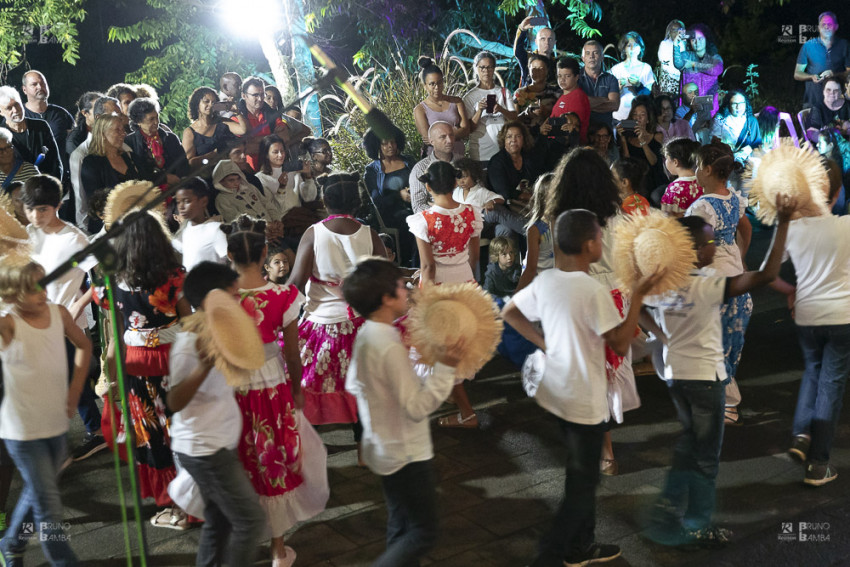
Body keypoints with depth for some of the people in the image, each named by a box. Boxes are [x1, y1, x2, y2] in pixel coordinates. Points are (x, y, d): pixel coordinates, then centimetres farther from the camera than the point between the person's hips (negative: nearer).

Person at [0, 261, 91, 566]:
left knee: (37, 492, 24)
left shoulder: (59, 313, -3)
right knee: (49, 504, -1)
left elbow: (84, 345, 14)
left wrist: (75, 389, 6)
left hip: (56, 424, 6)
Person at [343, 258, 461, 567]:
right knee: (424, 533, 2)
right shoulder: (391, 347, -28)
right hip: (407, 455, -9)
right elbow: (417, 407, -27)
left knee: (400, 524, 21)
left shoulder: (366, 335, 0)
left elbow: (352, 384, 14)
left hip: (381, 448, 10)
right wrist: (444, 368, -30)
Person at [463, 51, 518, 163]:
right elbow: (470, 129, -2)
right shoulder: (470, 96, 4)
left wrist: (501, 110, -17)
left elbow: (514, 118, 2)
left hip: (503, 147, 2)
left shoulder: (504, 92, 12)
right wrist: (480, 111, -18)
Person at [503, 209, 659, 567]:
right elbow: (621, 344, -18)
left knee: (581, 474, 23)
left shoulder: (545, 280, -2)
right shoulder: (594, 291, -23)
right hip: (584, 401, -8)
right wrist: (638, 296, -12)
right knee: (583, 484, 7)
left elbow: (509, 313, 11)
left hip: (557, 393, 8)